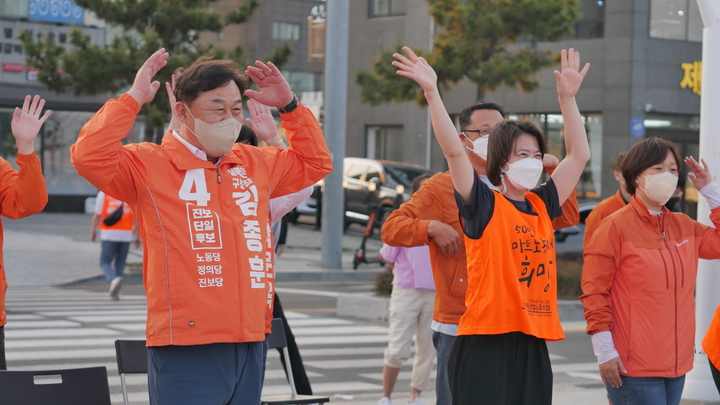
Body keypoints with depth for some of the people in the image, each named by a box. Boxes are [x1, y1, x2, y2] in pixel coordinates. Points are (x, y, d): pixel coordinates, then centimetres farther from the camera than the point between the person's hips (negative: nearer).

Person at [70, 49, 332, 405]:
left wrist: (290, 106, 18)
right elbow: (89, 156, -18)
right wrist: (133, 98, -13)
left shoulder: (257, 164, 16)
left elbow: (315, 163, 30)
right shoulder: (149, 165, -3)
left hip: (251, 345, 6)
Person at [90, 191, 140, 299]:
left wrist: (93, 231, 11)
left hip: (109, 234, -2)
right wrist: (137, 236, 7)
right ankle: (115, 292, 10)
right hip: (126, 234, 2)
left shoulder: (103, 193, -1)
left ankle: (114, 279, -24)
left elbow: (97, 215, -1)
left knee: (105, 262, 5)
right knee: (120, 264, 12)